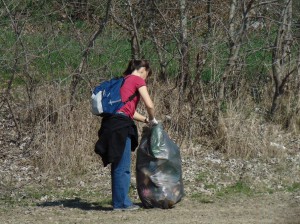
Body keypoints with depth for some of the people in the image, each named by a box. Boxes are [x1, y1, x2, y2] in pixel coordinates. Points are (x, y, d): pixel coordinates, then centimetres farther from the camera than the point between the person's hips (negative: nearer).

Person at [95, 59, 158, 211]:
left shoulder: (124, 80, 26)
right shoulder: (138, 80, 1)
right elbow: (149, 105, -8)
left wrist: (146, 120, 25)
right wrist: (152, 119, 9)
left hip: (111, 123, 9)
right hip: (120, 124, -9)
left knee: (119, 165, 14)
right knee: (122, 167, -3)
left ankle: (121, 201, 19)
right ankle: (121, 203, 1)